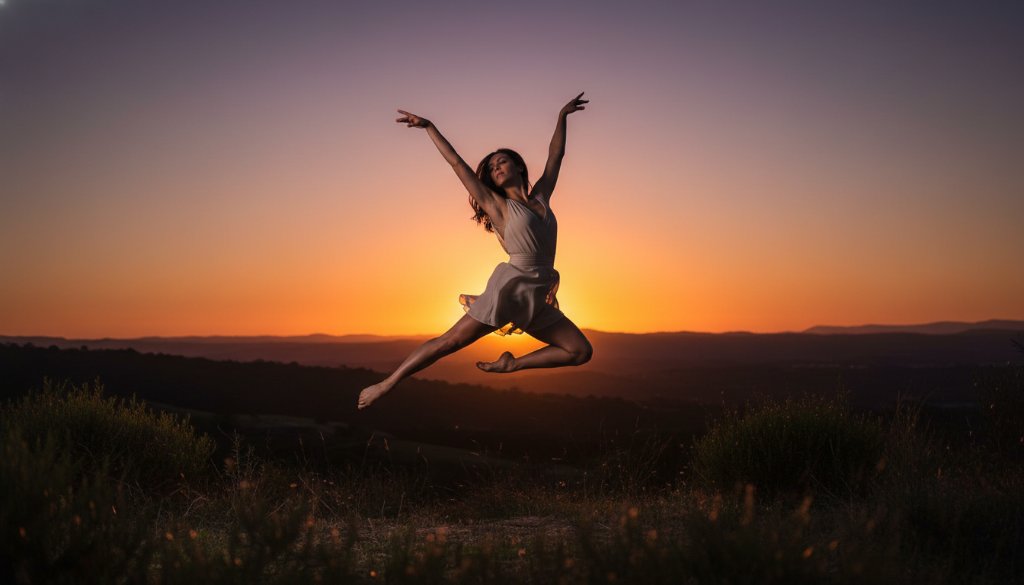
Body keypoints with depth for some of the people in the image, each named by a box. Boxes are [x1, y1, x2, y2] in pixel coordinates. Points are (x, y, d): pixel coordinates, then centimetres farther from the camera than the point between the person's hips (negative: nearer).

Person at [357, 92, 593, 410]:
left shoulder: (541, 197, 16)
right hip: (511, 287, -5)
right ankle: (387, 384, -2)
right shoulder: (497, 205, 5)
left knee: (581, 351, -2)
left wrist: (562, 116, 33)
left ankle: (511, 364, 2)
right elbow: (457, 163, 5)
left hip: (538, 300, 5)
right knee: (450, 341, -8)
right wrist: (429, 126, 6)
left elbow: (555, 155, 27)